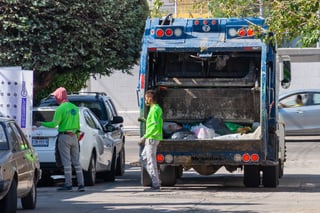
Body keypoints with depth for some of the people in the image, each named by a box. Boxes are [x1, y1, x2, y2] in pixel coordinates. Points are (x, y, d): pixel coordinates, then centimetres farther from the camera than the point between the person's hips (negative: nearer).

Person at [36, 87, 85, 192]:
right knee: (76, 161, 8)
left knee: (66, 161, -4)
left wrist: (41, 124, -4)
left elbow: (54, 124, -17)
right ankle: (81, 184, 5)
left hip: (64, 137, -7)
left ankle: (68, 184, -5)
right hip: (74, 136, 7)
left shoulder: (60, 109, -12)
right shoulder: (74, 108, 12)